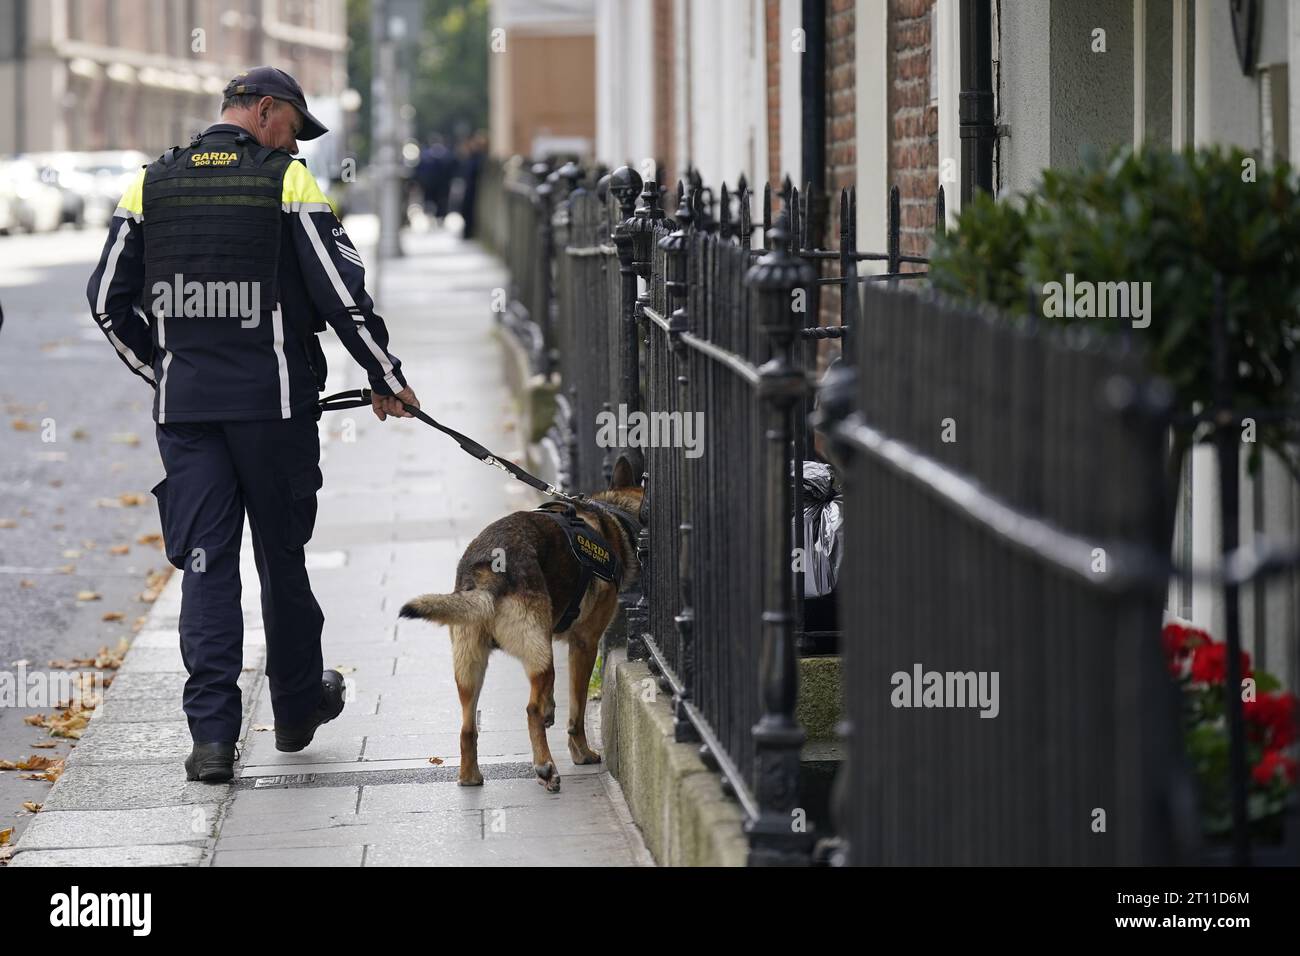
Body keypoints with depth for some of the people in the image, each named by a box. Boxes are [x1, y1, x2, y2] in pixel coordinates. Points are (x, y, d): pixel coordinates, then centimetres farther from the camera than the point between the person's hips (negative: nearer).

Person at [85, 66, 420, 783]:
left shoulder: (151, 184, 6)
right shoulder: (287, 181, -5)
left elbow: (108, 300, 8)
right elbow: (341, 292, -8)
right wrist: (387, 380, 3)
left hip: (183, 404, 2)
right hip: (272, 402, -2)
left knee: (205, 563, 2)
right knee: (282, 555, 13)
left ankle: (211, 733, -6)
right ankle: (297, 706, 28)